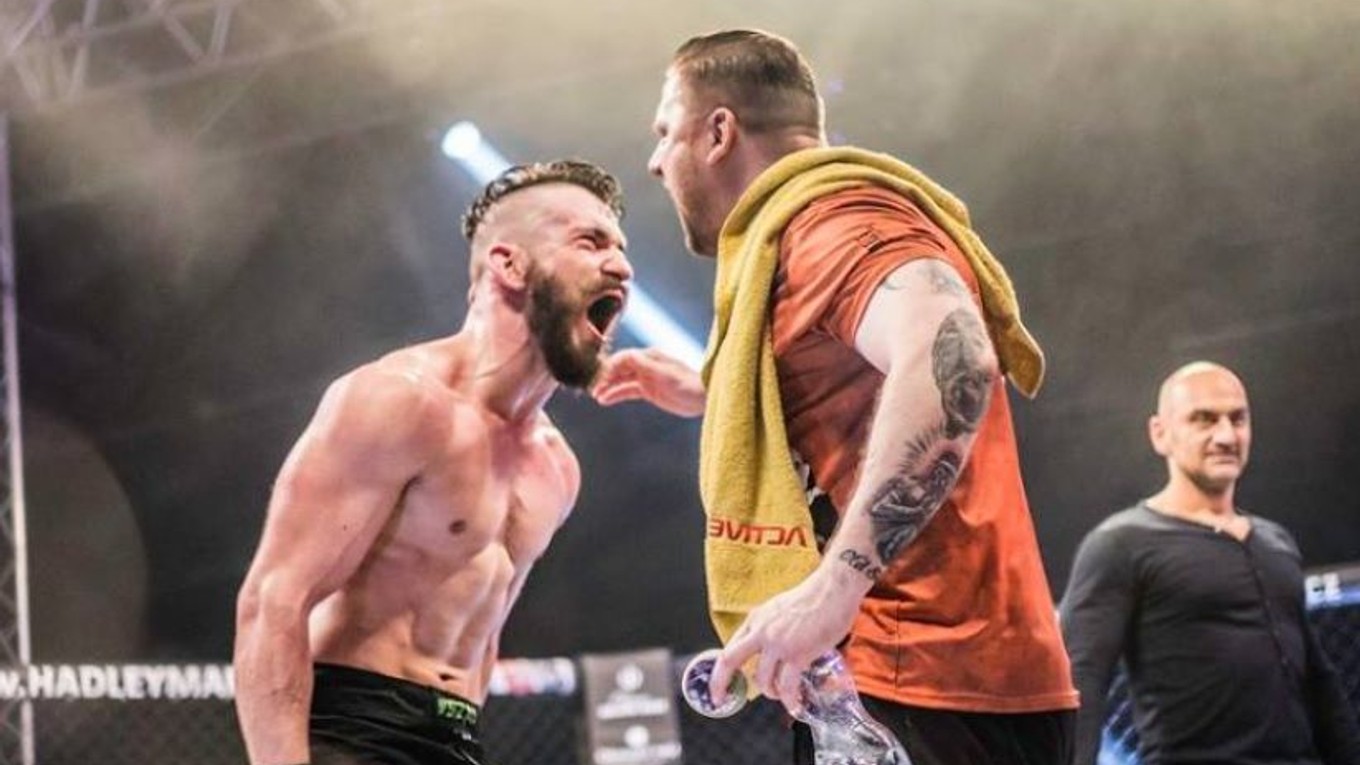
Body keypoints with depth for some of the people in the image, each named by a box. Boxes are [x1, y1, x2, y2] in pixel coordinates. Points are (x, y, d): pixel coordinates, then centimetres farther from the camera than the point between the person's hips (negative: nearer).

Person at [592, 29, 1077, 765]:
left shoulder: (829, 220, -11)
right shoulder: (811, 231, 23)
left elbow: (950, 358, -31)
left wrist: (833, 584, -35)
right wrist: (711, 397, 29)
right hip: (912, 676, 10)